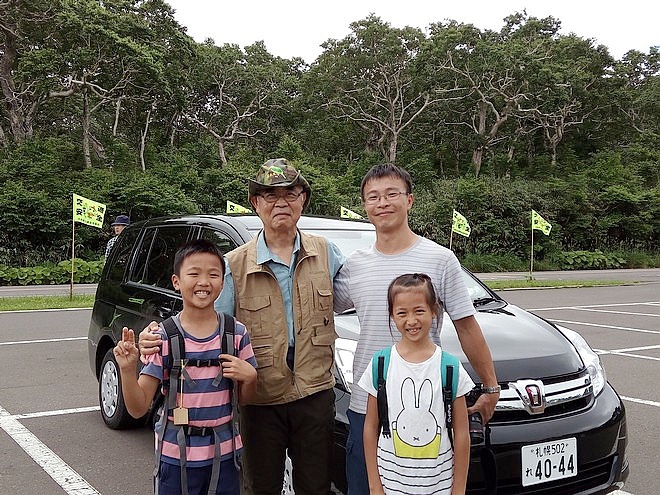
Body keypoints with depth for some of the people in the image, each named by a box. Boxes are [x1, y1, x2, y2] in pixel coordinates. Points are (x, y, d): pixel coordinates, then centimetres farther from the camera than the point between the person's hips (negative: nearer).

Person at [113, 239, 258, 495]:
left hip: (223, 453, 2)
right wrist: (127, 369, -25)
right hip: (176, 455, -1)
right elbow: (138, 409, -9)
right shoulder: (163, 337, -9)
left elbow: (245, 399, 7)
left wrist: (249, 377, -14)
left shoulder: (236, 333, -4)